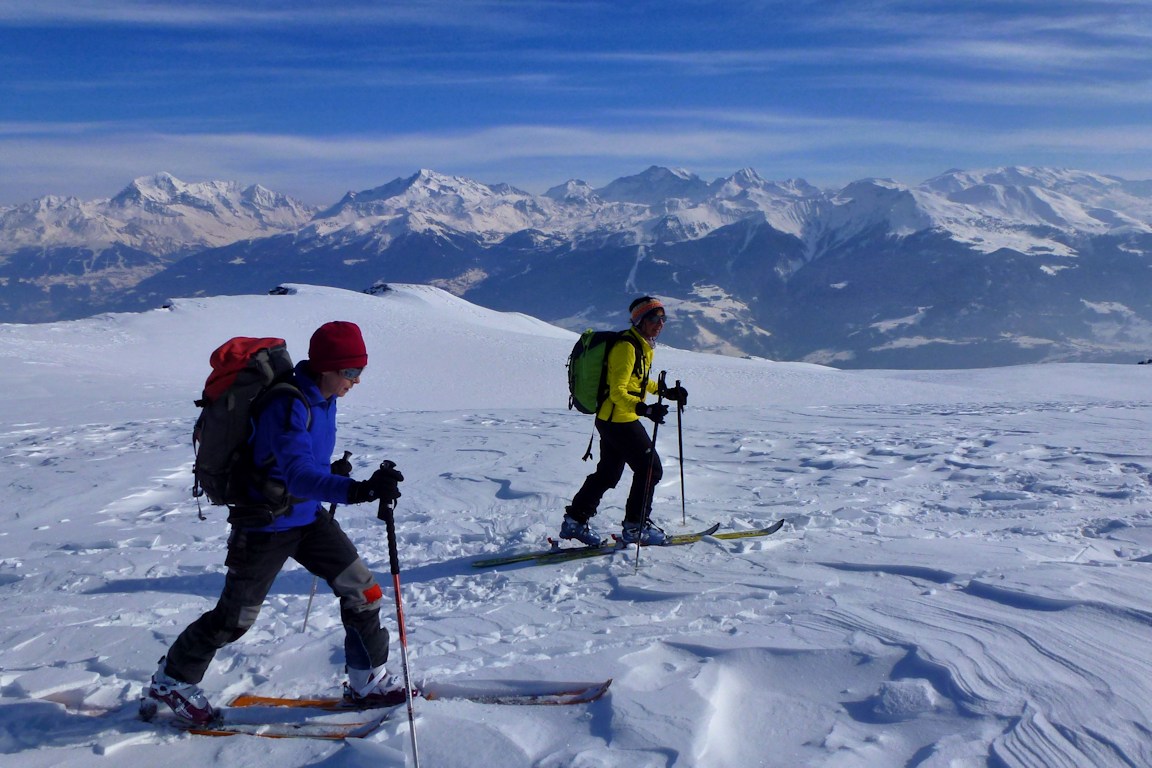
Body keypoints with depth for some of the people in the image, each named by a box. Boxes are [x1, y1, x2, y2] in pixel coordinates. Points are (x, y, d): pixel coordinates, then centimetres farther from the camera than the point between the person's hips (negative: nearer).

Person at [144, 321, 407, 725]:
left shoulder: (323, 398, -2)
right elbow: (297, 475, -42)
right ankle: (172, 680, 32)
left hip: (308, 517, 8)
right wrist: (359, 490, -54)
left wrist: (331, 471, 3)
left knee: (363, 590, 1)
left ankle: (368, 682, 17)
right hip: (266, 524, -7)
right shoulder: (288, 405, -29)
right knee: (235, 617, 7)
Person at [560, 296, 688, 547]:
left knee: (608, 473, 17)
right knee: (650, 469, -2)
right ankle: (636, 527, 8)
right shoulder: (626, 347, -21)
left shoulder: (643, 345, 10)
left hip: (611, 420, 10)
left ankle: (575, 520, 25)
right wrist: (645, 409, -39)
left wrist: (665, 391, 20)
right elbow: (617, 392, -26)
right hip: (619, 420, -10)